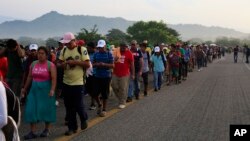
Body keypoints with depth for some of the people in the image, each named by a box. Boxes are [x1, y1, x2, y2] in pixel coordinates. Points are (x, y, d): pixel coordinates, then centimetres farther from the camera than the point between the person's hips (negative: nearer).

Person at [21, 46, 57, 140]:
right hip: (34, 89, 5)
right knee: (32, 109, -1)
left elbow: (54, 79, -15)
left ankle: (47, 129, 21)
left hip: (46, 89, -4)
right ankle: (32, 132, 5)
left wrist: (52, 90, -27)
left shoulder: (50, 65, -8)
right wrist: (25, 88, 17)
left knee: (46, 109, 3)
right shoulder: (33, 64, 7)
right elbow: (29, 77, 15)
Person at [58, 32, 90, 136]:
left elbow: (87, 64, -12)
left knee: (78, 106, -1)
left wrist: (75, 62, -21)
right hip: (66, 82, 5)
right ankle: (72, 127, 22)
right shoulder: (64, 50, 8)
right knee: (69, 107, 10)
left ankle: (84, 119, 30)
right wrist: (62, 64, -11)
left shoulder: (82, 50, -8)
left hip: (78, 83, -5)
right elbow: (59, 63, 12)